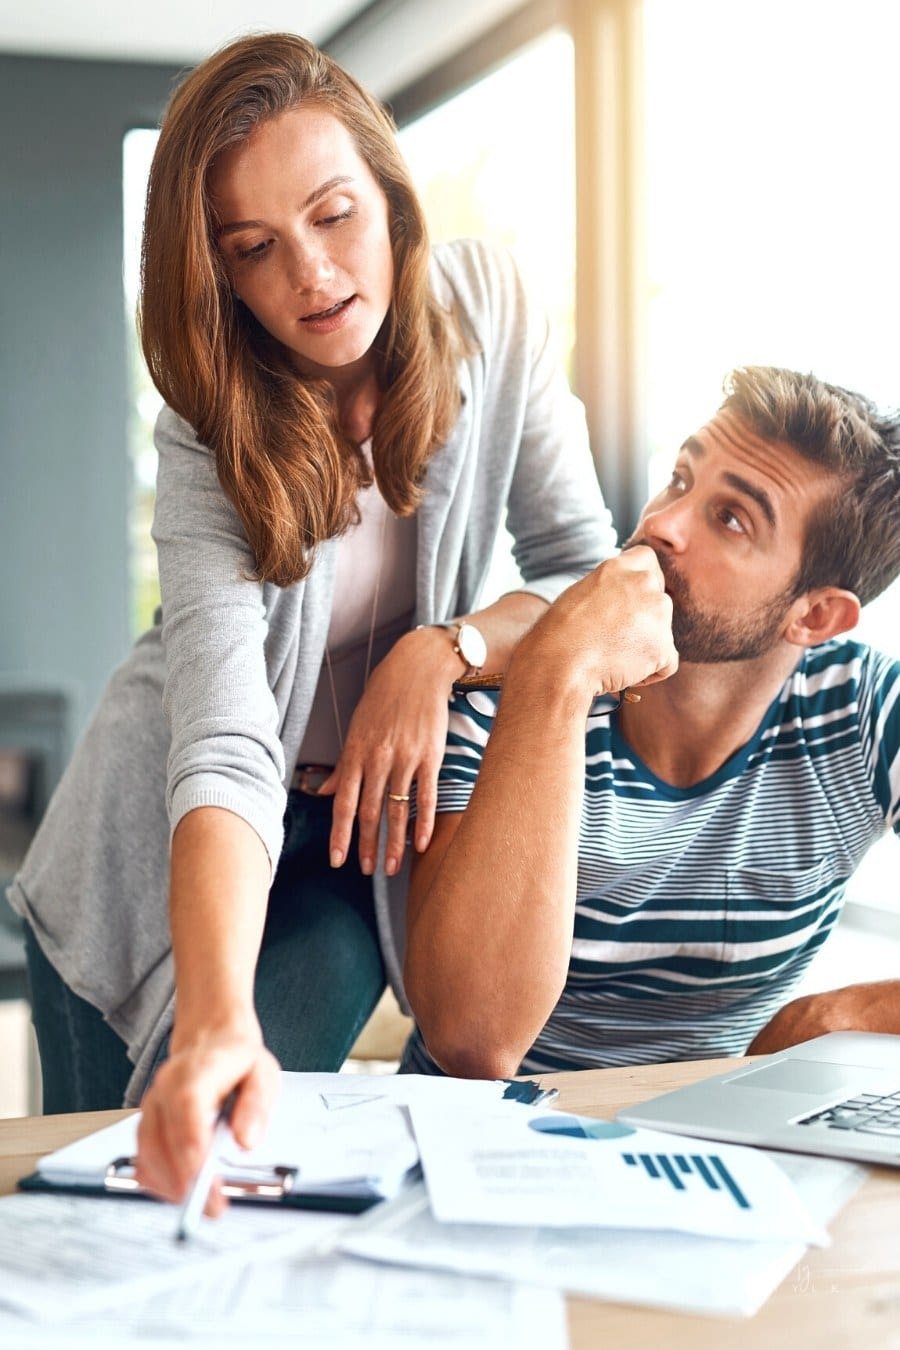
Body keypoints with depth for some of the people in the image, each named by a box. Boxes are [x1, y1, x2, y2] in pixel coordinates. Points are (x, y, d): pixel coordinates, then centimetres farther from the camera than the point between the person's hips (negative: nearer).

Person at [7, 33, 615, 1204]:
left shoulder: (487, 307, -14)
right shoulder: (214, 432, -23)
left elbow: (592, 573, -8)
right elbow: (222, 743, -37)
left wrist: (443, 649, -28)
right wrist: (215, 1020, -53)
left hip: (370, 833, 1)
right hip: (176, 851, -1)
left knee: (246, 1151, -15)